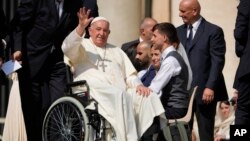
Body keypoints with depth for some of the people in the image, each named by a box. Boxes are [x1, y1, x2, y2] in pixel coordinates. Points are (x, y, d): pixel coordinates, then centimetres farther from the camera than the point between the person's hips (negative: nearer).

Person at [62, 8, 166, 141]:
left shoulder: (117, 51, 33)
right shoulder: (82, 45, 18)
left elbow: (130, 75, 24)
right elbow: (67, 48, -6)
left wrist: (138, 85, 1)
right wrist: (80, 27, -19)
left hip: (120, 94, 5)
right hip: (94, 92, -5)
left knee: (147, 97, -23)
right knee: (121, 96, -36)